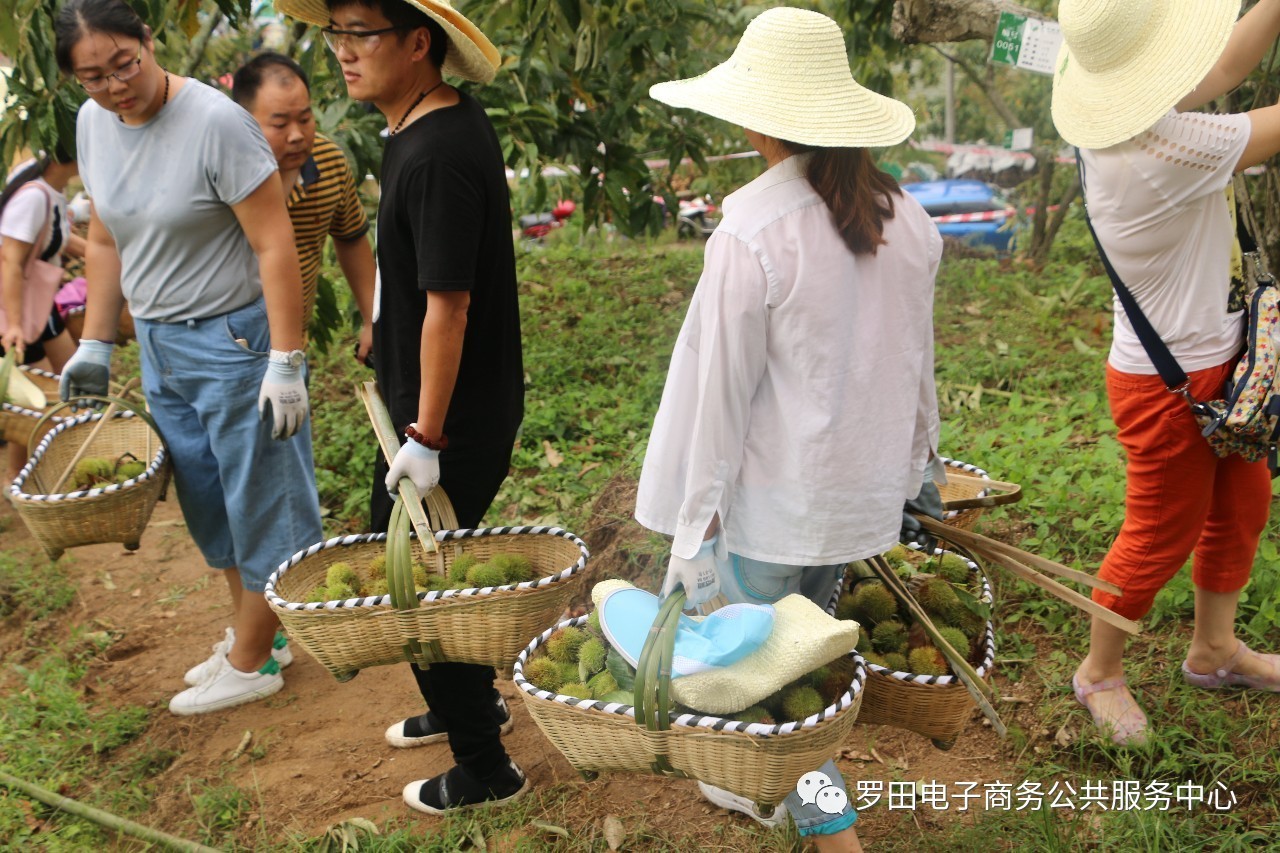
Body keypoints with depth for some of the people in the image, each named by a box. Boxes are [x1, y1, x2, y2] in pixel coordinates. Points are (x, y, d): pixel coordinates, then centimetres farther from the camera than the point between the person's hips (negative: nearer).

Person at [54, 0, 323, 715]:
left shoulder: (215, 121, -20)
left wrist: (285, 364, -23)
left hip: (235, 340, -8)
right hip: (160, 346, 8)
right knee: (209, 503, 17)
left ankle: (251, 663, 21)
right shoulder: (93, 124, 3)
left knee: (260, 500, 5)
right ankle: (257, 634, 34)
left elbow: (275, 244, -21)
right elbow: (106, 240, 14)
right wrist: (95, 343, 14)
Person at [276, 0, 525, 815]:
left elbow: (448, 304, -25)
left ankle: (485, 769, 22)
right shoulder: (449, 121, 6)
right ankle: (472, 700, 44)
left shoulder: (436, 155, -25)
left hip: (455, 417, -10)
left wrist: (427, 437, -21)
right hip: (451, 402, 10)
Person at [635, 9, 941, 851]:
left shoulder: (753, 230, -20)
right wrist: (911, 466, 22)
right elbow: (918, 364, 9)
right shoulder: (907, 218, 0)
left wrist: (697, 521, -9)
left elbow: (722, 386, -17)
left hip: (775, 497, -7)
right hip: (861, 488, 7)